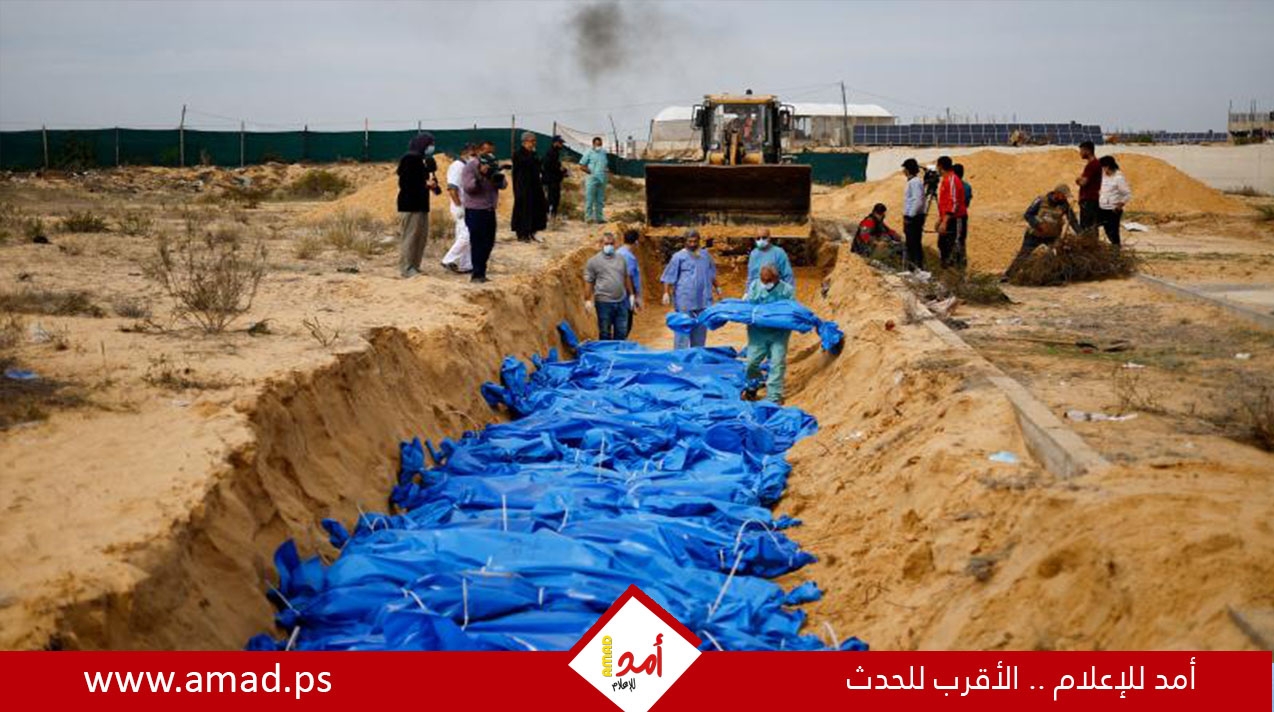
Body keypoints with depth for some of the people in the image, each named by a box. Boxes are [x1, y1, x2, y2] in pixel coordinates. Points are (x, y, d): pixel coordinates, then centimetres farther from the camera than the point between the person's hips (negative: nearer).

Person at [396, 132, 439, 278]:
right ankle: (406, 269, -4)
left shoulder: (421, 159, 17)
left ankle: (414, 267, 18)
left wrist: (431, 181, 1)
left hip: (420, 204, 10)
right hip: (411, 204, -10)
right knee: (410, 237, -7)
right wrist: (426, 184, -18)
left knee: (422, 237, 12)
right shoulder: (410, 158, -12)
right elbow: (406, 182, -19)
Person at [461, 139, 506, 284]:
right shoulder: (470, 166, -7)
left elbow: (502, 185, 5)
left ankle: (480, 272, 22)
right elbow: (467, 187, -18)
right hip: (475, 211, -7)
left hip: (490, 210, 7)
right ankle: (477, 274, -1)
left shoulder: (493, 166, 12)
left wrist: (497, 176, -16)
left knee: (488, 243, 11)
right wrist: (480, 175, -28)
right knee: (478, 243, -6)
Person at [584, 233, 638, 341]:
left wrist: (631, 295, 15)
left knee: (622, 333, 10)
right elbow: (588, 282, -5)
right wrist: (588, 300, -10)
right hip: (604, 303, -4)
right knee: (605, 334, 5)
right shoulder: (593, 261, -4)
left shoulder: (621, 259, 10)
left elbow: (627, 278, 17)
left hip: (621, 302, 4)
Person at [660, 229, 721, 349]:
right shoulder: (679, 257, -2)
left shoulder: (705, 255, 14)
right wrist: (666, 293, -11)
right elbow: (669, 277, -3)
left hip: (703, 300, 5)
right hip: (684, 302, -5)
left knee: (700, 330, 10)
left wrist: (717, 287, 32)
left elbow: (711, 274, 29)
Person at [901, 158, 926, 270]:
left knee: (915, 244, -8)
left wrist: (910, 217, -19)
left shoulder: (915, 182, -15)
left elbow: (918, 201, -22)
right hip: (910, 217, 10)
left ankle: (918, 268, -6)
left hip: (914, 218, -10)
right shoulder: (911, 181, 15)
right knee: (910, 244, 13)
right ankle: (911, 267, 19)